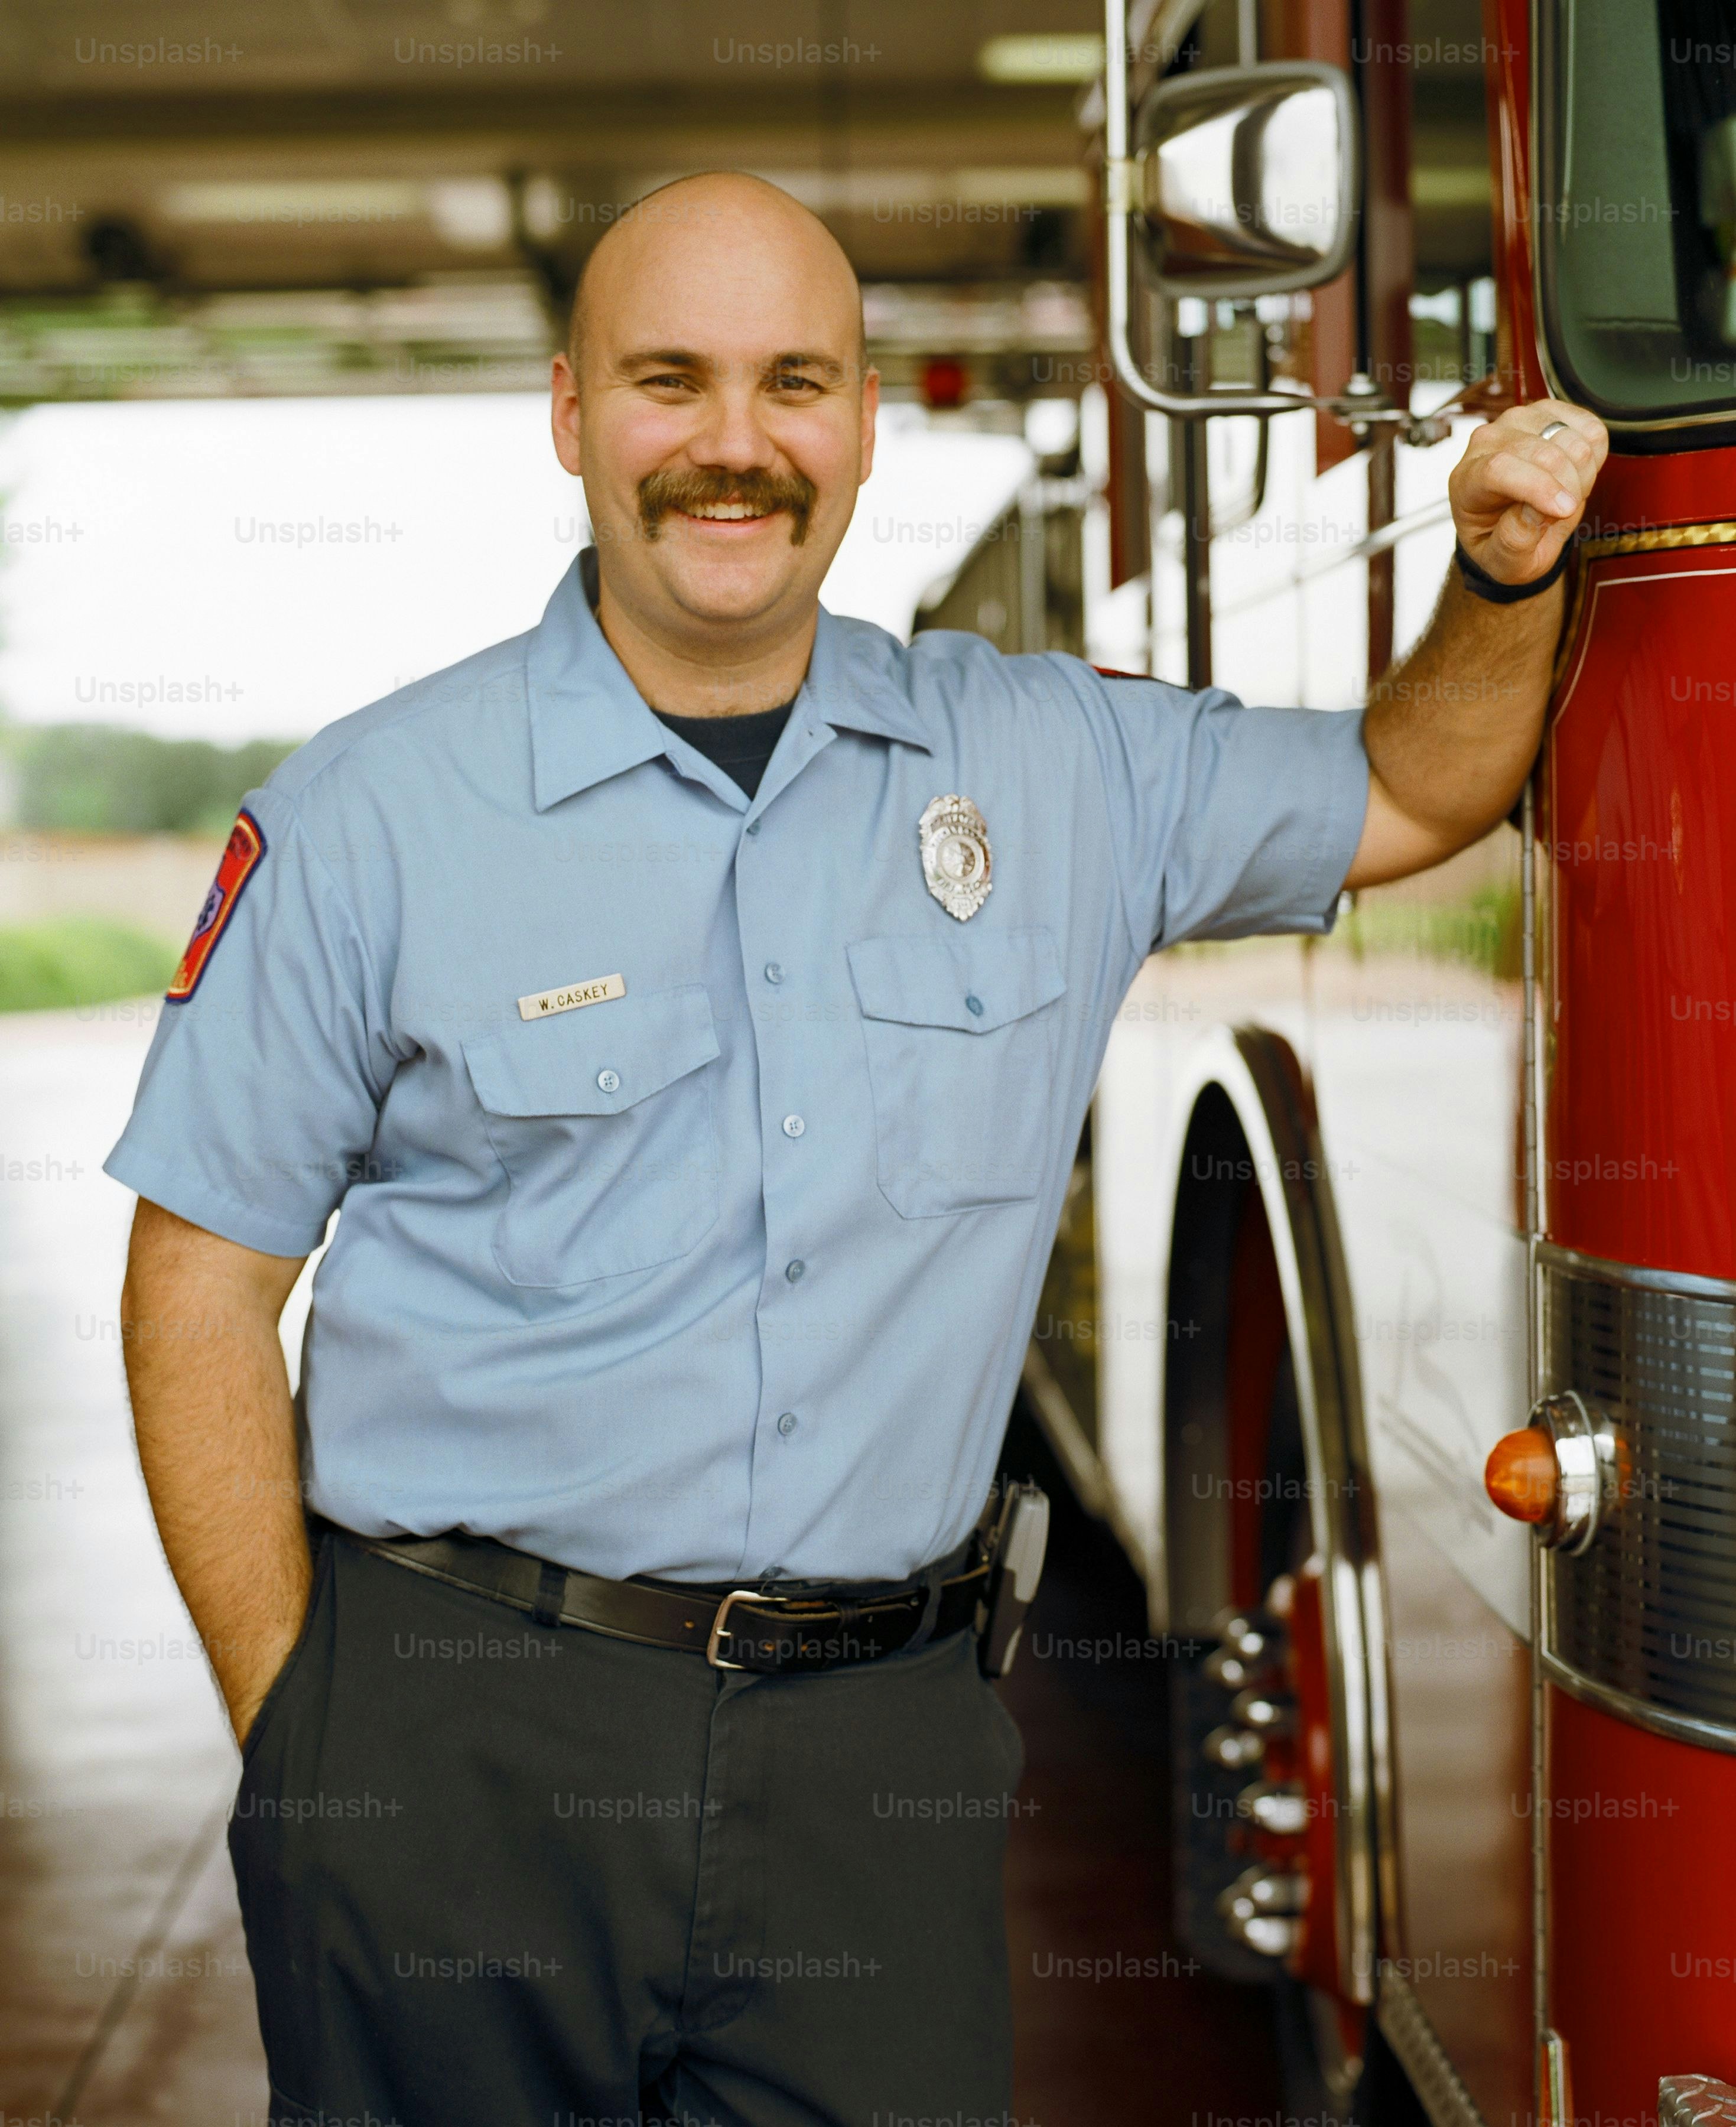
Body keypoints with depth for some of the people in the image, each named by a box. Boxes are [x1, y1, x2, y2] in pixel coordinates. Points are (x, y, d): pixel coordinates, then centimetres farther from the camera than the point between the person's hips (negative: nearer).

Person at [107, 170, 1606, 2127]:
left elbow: (1409, 793, 21)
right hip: (456, 1735, -2)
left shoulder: (1054, 768, 6)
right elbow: (201, 1282, -1)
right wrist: (292, 1729, -5)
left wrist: (1503, 576, 2)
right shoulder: (374, 811, -3)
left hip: (873, 1743, 2)